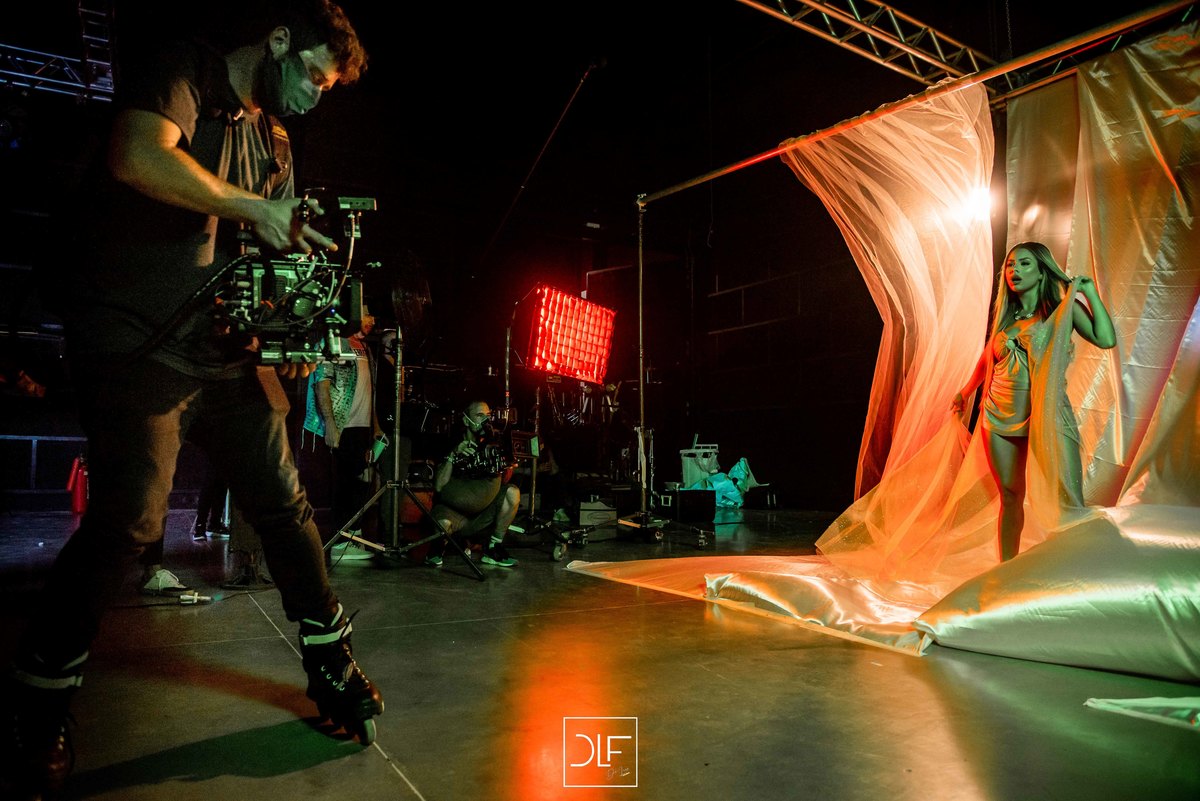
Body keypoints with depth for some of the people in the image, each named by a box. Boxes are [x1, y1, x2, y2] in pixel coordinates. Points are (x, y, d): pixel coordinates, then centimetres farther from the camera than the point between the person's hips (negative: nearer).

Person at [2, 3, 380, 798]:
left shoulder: (273, 142, 19)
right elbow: (137, 157, -23)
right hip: (139, 339, -6)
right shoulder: (183, 71, -2)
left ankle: (332, 665, 17)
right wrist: (254, 209, -15)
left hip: (226, 346, 7)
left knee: (284, 503, 4)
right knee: (130, 517, -12)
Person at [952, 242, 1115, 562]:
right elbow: (988, 355, 25)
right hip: (1000, 416, 4)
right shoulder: (1005, 315, 13)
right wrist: (966, 391, 30)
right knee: (1010, 497, 9)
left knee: (1070, 502, -11)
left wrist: (1090, 292, -5)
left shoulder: (1064, 308, 2)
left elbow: (1106, 340, -12)